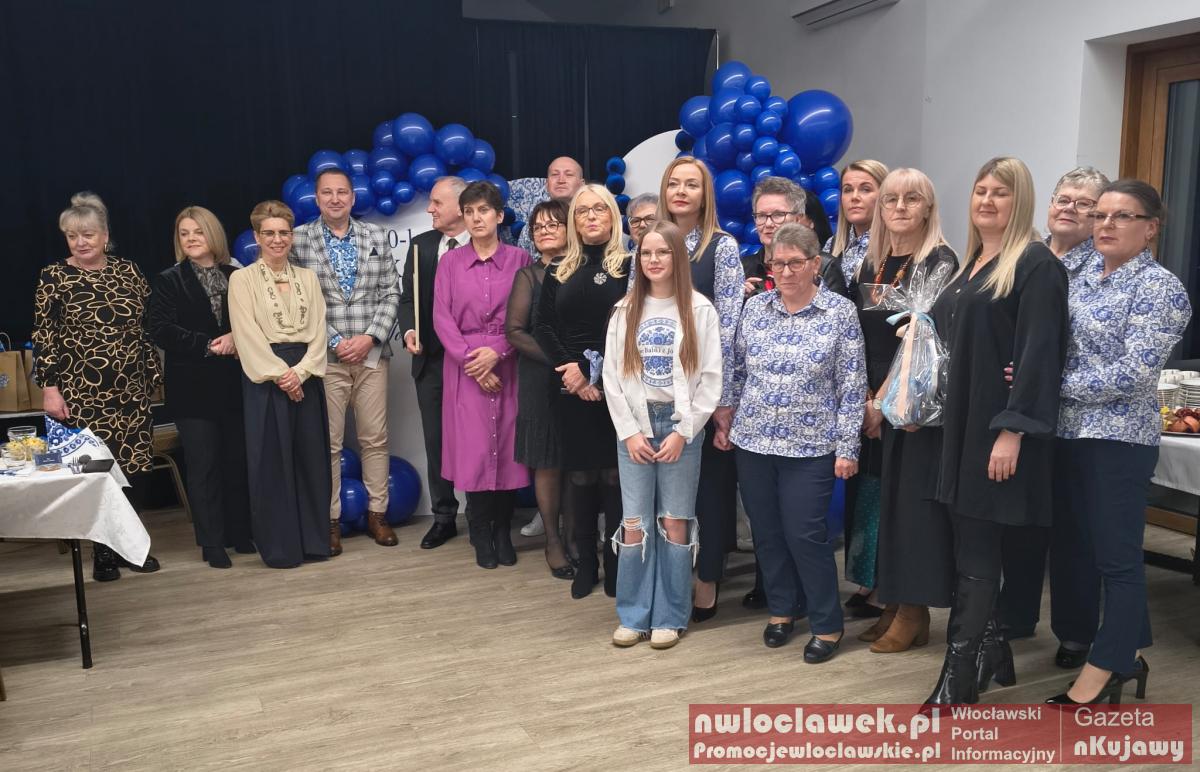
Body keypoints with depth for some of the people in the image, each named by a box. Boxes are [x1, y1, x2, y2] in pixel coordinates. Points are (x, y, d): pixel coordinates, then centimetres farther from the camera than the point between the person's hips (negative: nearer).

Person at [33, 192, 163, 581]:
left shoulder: (128, 271, 7)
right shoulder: (54, 277, -1)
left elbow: (147, 326, 11)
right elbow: (44, 337, -3)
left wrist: (154, 373, 9)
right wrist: (49, 387, -9)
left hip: (132, 389, 3)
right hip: (82, 393, -3)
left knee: (137, 467, 3)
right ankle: (103, 552, 14)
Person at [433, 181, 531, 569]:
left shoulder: (519, 258, 3)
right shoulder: (450, 262, 6)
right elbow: (442, 319, 1)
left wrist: (497, 352, -13)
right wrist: (471, 362, -9)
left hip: (508, 365, 0)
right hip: (465, 369, 1)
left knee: (507, 447, 1)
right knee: (473, 449, -1)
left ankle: (503, 532, 15)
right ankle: (481, 535, 12)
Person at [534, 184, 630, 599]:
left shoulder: (629, 267, 0)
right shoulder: (558, 271, 12)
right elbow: (543, 327, 5)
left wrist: (597, 373, -13)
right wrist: (569, 368, -10)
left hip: (616, 388, -3)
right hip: (571, 388, 3)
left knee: (614, 475, 1)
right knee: (580, 476, 7)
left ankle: (616, 563, 13)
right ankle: (586, 562, 18)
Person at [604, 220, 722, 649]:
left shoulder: (699, 309, -1)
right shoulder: (625, 310, 6)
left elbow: (710, 377, -4)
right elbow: (612, 375, 4)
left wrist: (682, 431, -9)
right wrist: (630, 431, -5)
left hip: (682, 425, -2)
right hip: (634, 426, 2)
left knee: (674, 522, 2)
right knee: (635, 524, 2)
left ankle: (670, 617, 15)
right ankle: (633, 615, 15)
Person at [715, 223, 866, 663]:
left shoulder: (841, 312, -6)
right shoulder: (755, 307, 3)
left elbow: (852, 386, -6)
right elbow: (738, 370, 11)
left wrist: (847, 448, -8)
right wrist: (724, 421, 10)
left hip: (811, 447, -4)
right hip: (753, 442, 4)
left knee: (805, 534, -1)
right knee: (766, 531, 12)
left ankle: (827, 624, 17)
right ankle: (782, 609, 31)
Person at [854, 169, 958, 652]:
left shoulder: (939, 262, -7)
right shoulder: (871, 263, 12)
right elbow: (859, 337, 8)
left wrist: (886, 401, -13)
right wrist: (865, 397, -2)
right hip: (872, 402, 6)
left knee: (910, 499, -2)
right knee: (876, 497, 9)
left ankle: (915, 614, 11)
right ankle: (892, 604, 22)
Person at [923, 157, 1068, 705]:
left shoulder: (1036, 264, -9)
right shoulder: (972, 264, 16)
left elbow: (1039, 352, -17)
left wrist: (1013, 430, -22)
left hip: (1001, 428, -8)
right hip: (962, 424, 8)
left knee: (976, 557, -4)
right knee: (970, 546, 13)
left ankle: (956, 685, 3)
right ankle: (991, 654, 27)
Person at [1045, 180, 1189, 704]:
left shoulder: (1160, 288, -9)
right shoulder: (1083, 276, 12)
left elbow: (1135, 372, -18)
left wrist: (1055, 383, -16)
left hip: (1119, 438, -8)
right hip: (1066, 432, 8)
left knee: (1116, 556, 2)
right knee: (1070, 545, 13)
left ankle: (1105, 670, 14)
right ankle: (1124, 656, 29)